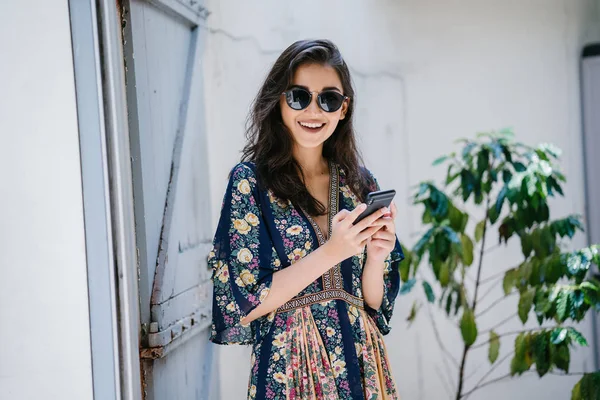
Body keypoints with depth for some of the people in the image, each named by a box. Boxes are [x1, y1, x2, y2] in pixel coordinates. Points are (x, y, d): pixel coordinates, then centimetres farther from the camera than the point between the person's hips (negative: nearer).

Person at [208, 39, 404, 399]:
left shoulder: (360, 183, 3)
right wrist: (330, 251, -21)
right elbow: (244, 304, -13)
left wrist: (376, 256, -14)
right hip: (288, 369, -4)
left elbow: (373, 302, 6)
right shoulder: (250, 180, -8)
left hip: (359, 361, 4)